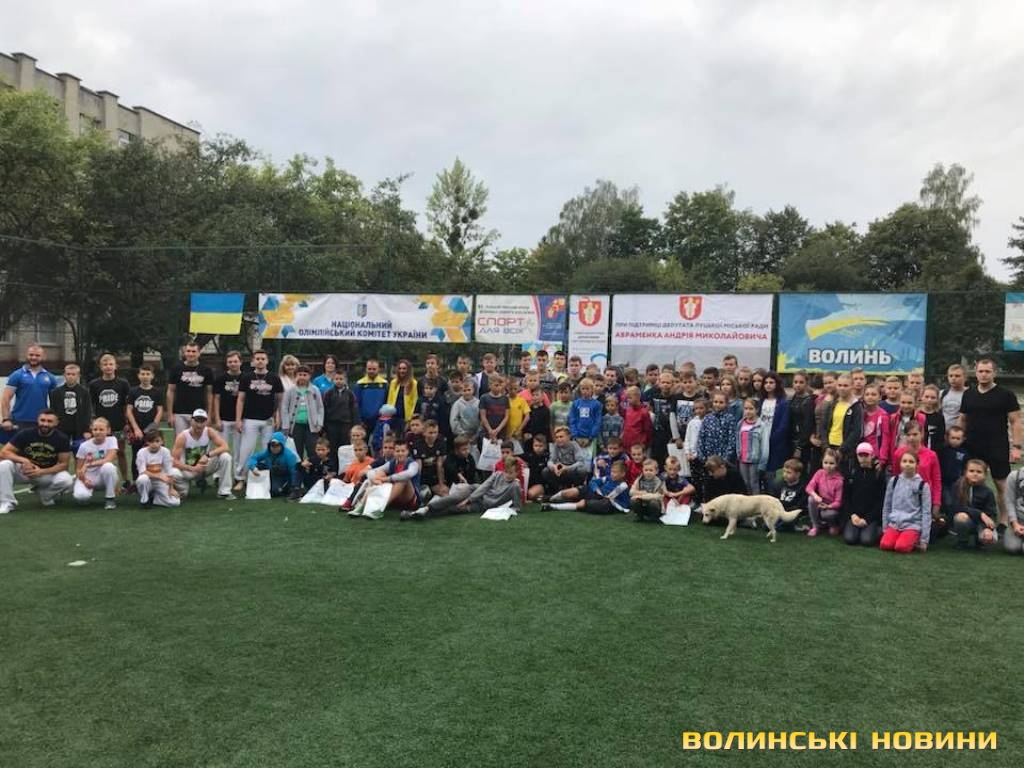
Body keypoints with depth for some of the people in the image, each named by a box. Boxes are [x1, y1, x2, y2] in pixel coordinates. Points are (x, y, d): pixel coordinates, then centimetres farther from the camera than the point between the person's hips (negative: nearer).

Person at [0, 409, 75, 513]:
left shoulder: (62, 439, -13)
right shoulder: (25, 434, -13)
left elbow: (63, 464, -11)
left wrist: (41, 472, -27)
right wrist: (24, 460, -32)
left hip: (48, 473, 0)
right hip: (23, 469, 0)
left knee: (67, 480, -30)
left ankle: (44, 493, 5)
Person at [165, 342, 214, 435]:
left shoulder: (206, 370, 4)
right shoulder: (176, 369, 2)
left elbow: (209, 393, 6)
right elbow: (171, 391, 4)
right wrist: (170, 414, -3)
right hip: (180, 414, 0)